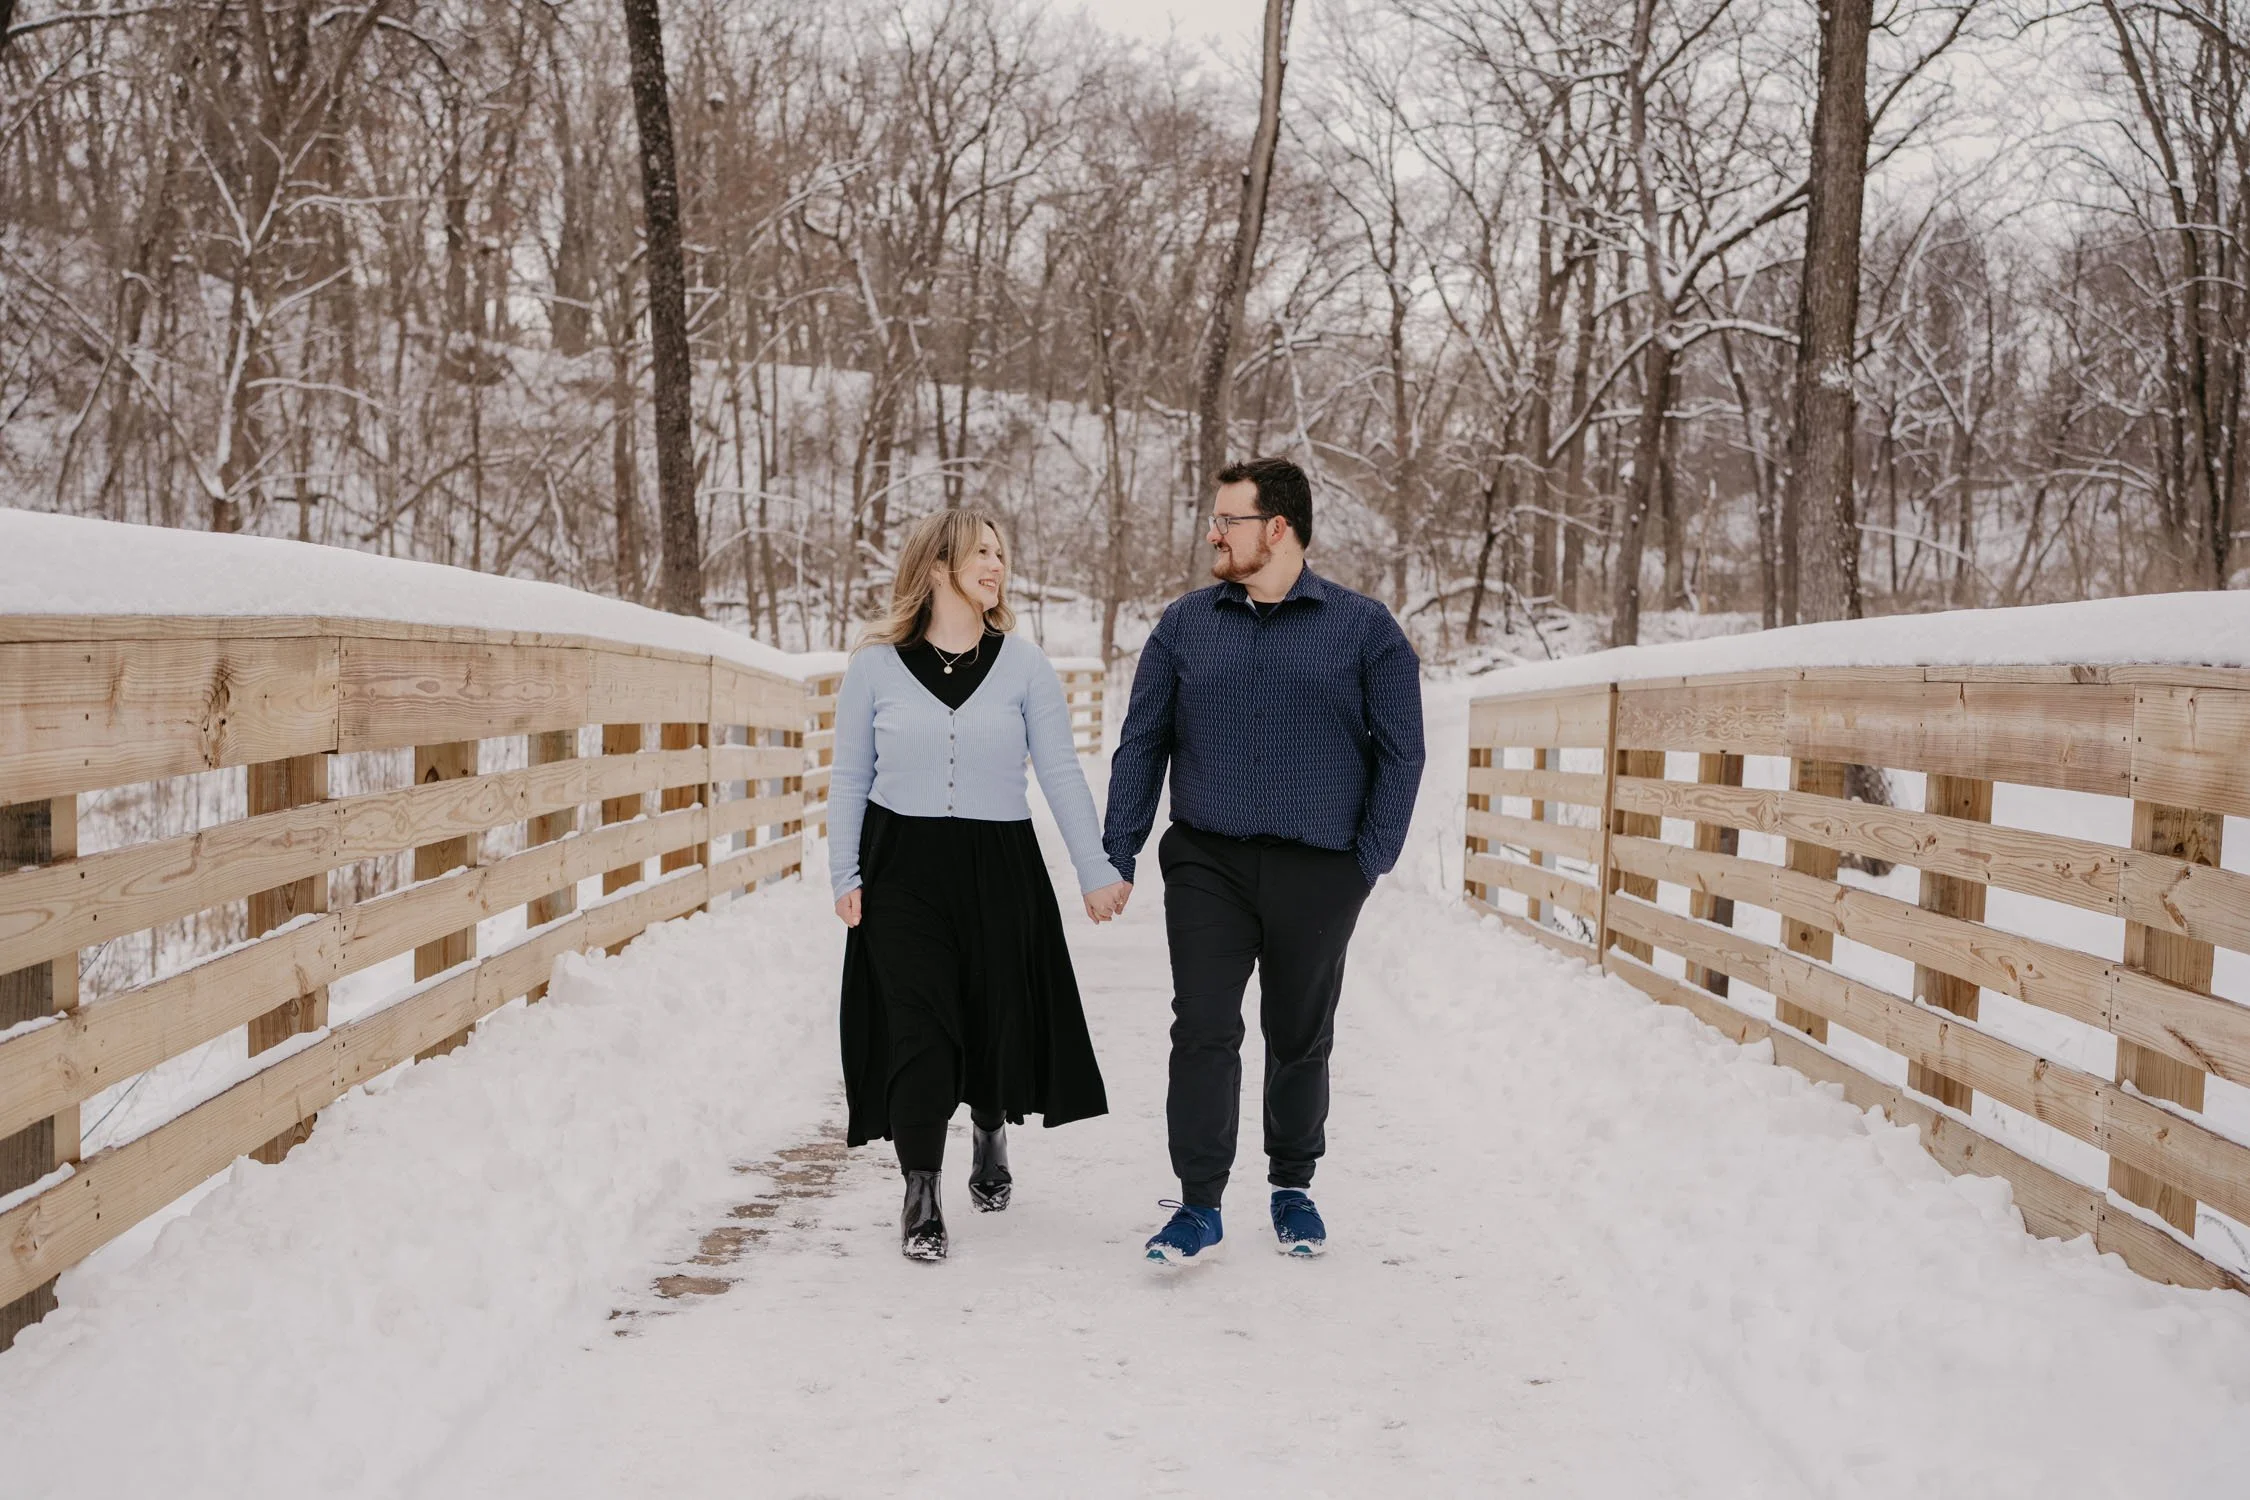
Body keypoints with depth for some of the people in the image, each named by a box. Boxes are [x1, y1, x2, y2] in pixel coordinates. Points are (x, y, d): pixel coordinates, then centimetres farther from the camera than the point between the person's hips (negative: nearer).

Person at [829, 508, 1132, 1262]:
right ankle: (920, 1195, 1)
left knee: (997, 1015, 11)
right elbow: (849, 777, 5)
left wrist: (1097, 869, -4)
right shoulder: (876, 665, 0)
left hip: (998, 864, 1)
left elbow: (1061, 773, 0)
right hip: (902, 865, -1)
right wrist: (844, 876, 1)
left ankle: (990, 1133, 41)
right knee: (918, 1026, -7)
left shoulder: (1021, 663, 2)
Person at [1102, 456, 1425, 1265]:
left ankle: (1293, 1187, 30)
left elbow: (1400, 751, 2)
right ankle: (1199, 1205, 2)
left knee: (1300, 1039, 12)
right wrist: (1117, 857, 3)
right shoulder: (1185, 624, 7)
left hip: (1316, 877, -1)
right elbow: (1140, 744, 9)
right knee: (1203, 1032, -6)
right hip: (1207, 866, 1)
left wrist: (1369, 861, -5)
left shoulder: (1364, 627, 1)